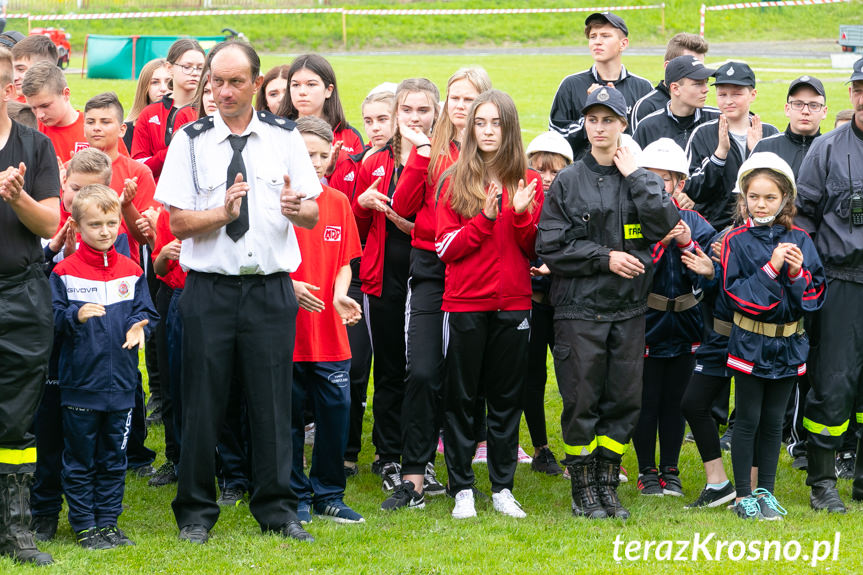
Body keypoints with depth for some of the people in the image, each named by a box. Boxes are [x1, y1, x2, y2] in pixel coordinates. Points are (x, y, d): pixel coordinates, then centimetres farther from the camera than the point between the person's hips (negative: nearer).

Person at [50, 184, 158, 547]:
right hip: (80, 383, -4)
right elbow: (52, 318, -9)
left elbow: (146, 312, 10)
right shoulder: (64, 272, -5)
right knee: (80, 460, 4)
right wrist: (76, 316, -27)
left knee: (113, 459, 11)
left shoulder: (131, 271, 7)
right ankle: (84, 526, 12)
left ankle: (107, 522, 21)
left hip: (120, 382, 4)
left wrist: (138, 326, -11)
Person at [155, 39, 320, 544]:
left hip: (272, 289, 1)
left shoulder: (285, 137, 6)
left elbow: (314, 215, 5)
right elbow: (178, 221, -1)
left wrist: (296, 208, -18)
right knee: (203, 401, 2)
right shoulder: (191, 140, 4)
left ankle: (277, 509, 14)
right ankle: (197, 511, 14)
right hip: (210, 289, -1)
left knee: (273, 399, 3)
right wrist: (222, 213, -18)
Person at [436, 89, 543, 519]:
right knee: (460, 398, 1)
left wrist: (521, 214, -12)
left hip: (512, 304, 1)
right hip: (464, 304, -1)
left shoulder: (529, 182, 7)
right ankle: (462, 490, 8)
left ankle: (503, 488, 13)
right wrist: (486, 218, -16)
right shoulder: (454, 181, 2)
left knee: (507, 398, 6)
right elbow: (445, 248, -4)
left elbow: (535, 250, 5)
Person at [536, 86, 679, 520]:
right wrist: (606, 258, -10)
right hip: (579, 307, -3)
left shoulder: (642, 179, 8)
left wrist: (635, 176, -8)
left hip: (629, 307, 3)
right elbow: (551, 247, -5)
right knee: (581, 400, 0)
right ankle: (582, 490, 10)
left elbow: (663, 223, -10)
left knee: (624, 398, 4)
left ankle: (607, 484, 16)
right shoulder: (568, 182, 1)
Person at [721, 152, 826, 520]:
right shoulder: (737, 241, -6)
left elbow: (816, 293, 3)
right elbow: (735, 293, -13)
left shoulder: (799, 240, 3)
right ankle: (743, 495, 11)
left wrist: (798, 274, -16)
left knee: (773, 421, 11)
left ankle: (766, 491, 21)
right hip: (750, 343, -3)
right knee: (748, 420, 2)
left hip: (788, 344, 3)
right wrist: (771, 268, -21)